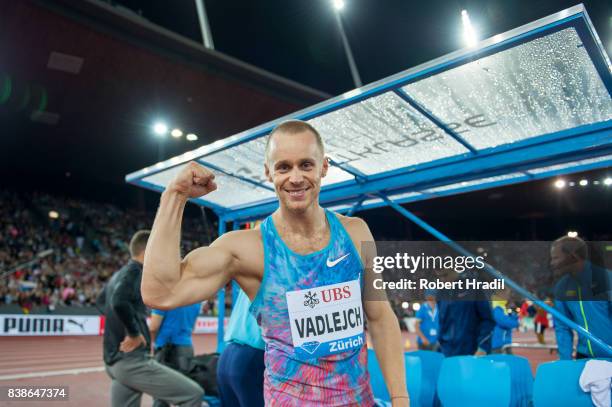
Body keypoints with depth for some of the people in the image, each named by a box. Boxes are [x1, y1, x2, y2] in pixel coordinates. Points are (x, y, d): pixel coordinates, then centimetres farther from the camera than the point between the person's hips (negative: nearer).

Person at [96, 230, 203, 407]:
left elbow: (101, 302, 35)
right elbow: (119, 302, -31)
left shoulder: (118, 274, 16)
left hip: (115, 362, 10)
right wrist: (134, 333, -19)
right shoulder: (135, 271, -11)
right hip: (133, 361, -10)